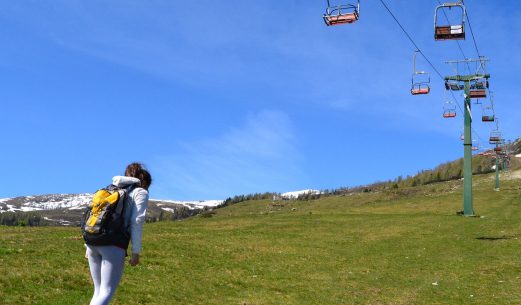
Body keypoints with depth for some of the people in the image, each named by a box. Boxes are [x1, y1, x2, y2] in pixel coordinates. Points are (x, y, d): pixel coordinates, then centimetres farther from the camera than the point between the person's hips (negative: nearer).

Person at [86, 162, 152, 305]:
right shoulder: (141, 192, 8)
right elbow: (136, 222, -4)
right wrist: (136, 252, -5)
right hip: (113, 245, -6)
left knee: (99, 291, 14)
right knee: (107, 292, -7)